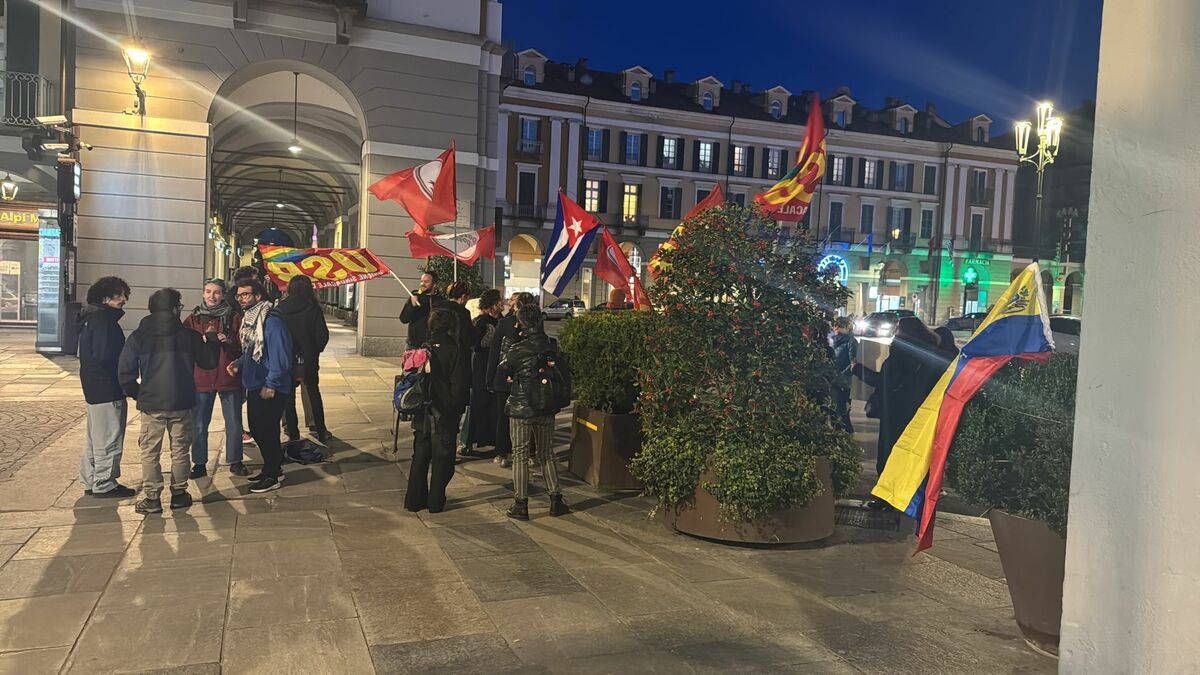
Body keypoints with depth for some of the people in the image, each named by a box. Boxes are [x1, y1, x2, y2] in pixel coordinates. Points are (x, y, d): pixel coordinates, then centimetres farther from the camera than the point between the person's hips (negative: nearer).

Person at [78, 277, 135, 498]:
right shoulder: (104, 320, -18)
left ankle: (91, 480, 28)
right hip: (108, 389, -10)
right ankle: (104, 484, 7)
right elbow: (104, 356, -23)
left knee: (96, 436, 19)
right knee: (109, 439, -1)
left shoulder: (92, 318, 14)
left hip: (94, 388, 10)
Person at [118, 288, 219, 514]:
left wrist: (137, 394, 12)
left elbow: (125, 373, -2)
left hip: (151, 404, 0)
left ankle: (151, 498, 8)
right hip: (181, 403, 0)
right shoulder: (188, 335, -2)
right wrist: (212, 342, 24)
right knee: (180, 451, 11)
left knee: (150, 452, 7)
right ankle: (179, 493, 17)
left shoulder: (138, 336, -1)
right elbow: (209, 361, 7)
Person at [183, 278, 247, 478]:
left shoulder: (234, 317, 4)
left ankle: (235, 461, 17)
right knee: (198, 425, 5)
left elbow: (243, 346, 0)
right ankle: (199, 463, 16)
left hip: (229, 377, -1)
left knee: (234, 424, 4)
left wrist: (228, 341, -19)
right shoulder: (193, 318, 8)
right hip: (201, 377, 1)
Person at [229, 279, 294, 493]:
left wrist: (271, 384, -22)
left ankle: (273, 476, 12)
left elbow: (280, 355, -22)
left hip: (270, 389, -10)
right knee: (256, 430, 17)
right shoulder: (249, 318, 12)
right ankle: (271, 469, 31)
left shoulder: (271, 321, -19)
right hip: (254, 385, 10)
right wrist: (239, 364, 4)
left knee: (267, 431, -1)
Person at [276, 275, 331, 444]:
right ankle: (321, 433, 17)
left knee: (288, 398, 10)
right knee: (314, 394, 14)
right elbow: (322, 334, -11)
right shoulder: (313, 308, -10)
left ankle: (293, 435, 12)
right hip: (308, 360, -1)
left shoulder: (279, 308, -4)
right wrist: (316, 350, 7)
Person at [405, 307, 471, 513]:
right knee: (441, 459, 7)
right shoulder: (454, 351, -13)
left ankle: (414, 499, 18)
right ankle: (436, 501, 13)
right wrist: (458, 409, -1)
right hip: (445, 414, -4)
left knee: (420, 456, 14)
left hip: (422, 413, 4)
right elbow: (460, 386, -13)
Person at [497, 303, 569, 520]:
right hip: (546, 409, 4)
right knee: (547, 454, 16)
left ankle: (521, 505, 9)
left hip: (522, 409, -4)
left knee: (520, 456, 6)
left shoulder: (518, 348, -15)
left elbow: (501, 373, -5)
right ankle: (556, 500, 18)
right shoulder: (551, 345, -3)